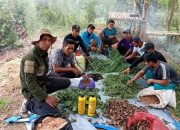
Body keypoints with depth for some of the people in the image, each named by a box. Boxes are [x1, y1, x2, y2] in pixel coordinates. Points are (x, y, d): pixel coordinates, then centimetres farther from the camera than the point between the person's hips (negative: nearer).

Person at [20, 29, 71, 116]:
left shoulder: (44, 53, 3)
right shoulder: (30, 57, -25)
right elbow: (30, 82, -27)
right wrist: (46, 97, -29)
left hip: (43, 83, 9)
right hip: (32, 90, -9)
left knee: (67, 82, 7)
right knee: (54, 113, -20)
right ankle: (30, 104, 3)